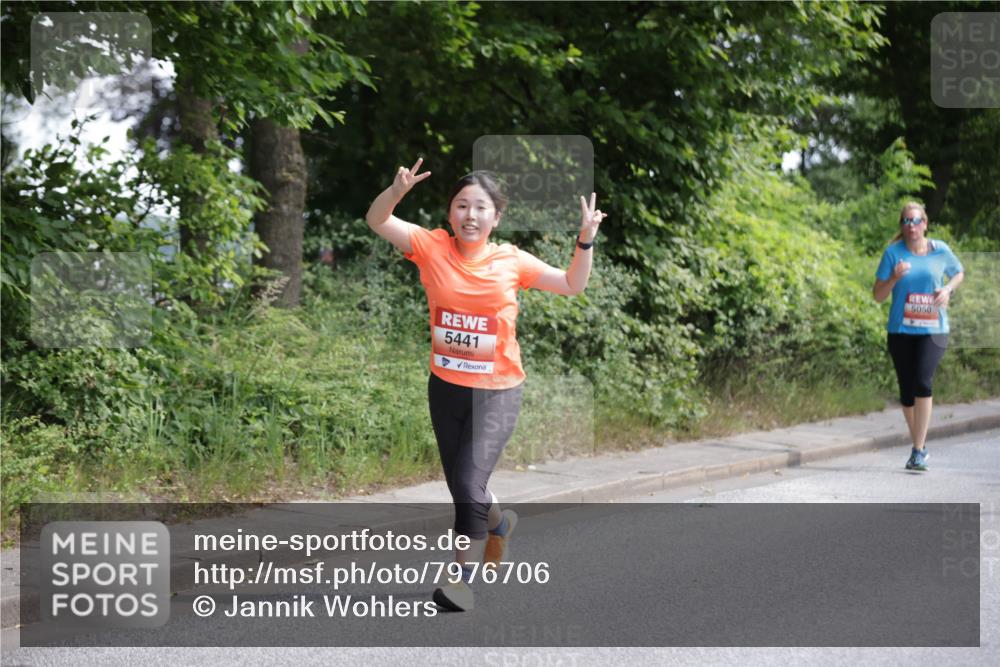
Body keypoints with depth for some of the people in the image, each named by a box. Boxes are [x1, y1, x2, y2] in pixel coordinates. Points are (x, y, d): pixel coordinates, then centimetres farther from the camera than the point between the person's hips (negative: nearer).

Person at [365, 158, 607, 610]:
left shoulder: (511, 261, -5)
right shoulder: (432, 248, -4)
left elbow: (572, 285, 4)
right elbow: (377, 221, -11)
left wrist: (586, 241, -11)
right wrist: (398, 191, -30)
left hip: (497, 391, -3)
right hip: (445, 386, 3)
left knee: (470, 483, -17)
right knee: (460, 487, 16)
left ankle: (464, 579, -4)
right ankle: (499, 523, 48)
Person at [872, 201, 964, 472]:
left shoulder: (940, 250, 0)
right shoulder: (893, 253, -2)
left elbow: (959, 273, 19)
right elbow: (878, 295, 0)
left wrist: (948, 289, -2)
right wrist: (894, 278, -19)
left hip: (933, 330, -1)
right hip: (901, 331, 2)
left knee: (922, 383, -20)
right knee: (907, 391, 8)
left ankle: (918, 450, -16)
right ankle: (920, 447, 28)